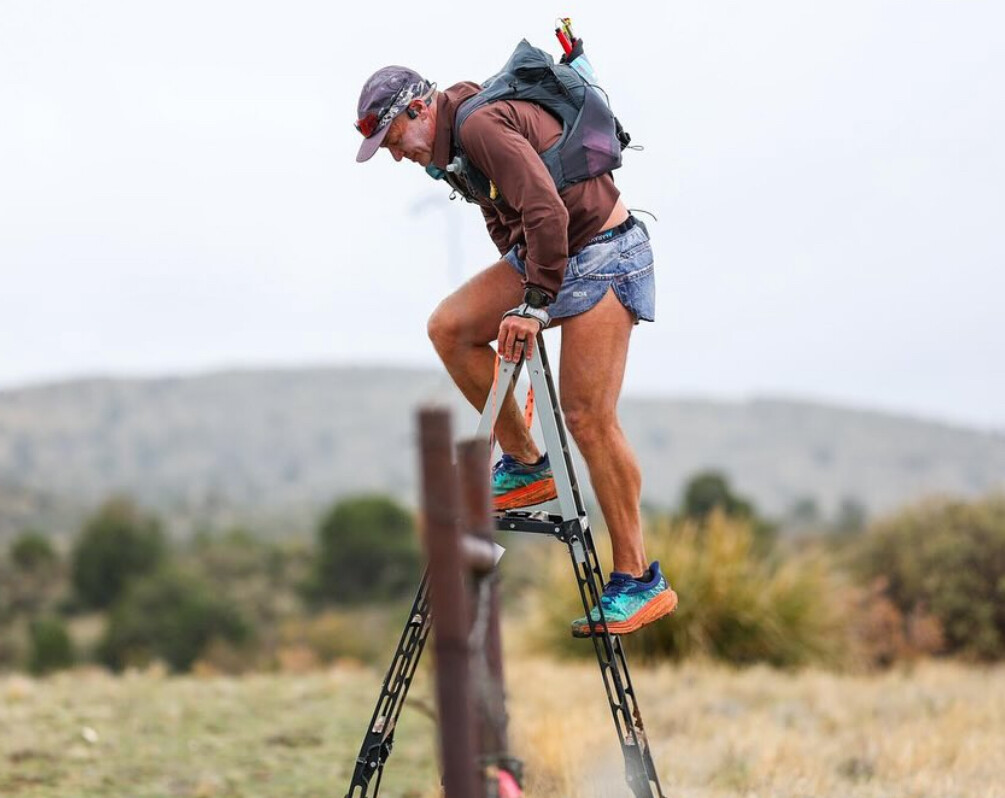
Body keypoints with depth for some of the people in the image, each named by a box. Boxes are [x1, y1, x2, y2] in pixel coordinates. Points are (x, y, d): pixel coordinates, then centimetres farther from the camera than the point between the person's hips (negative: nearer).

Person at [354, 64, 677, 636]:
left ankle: (640, 582, -7)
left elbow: (546, 212, -30)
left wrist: (535, 305, -26)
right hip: (544, 257, 10)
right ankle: (525, 465, 7)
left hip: (600, 254, -10)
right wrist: (523, 287, 24)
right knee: (450, 327, -2)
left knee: (588, 417, -12)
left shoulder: (482, 124, -21)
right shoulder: (460, 139, 12)